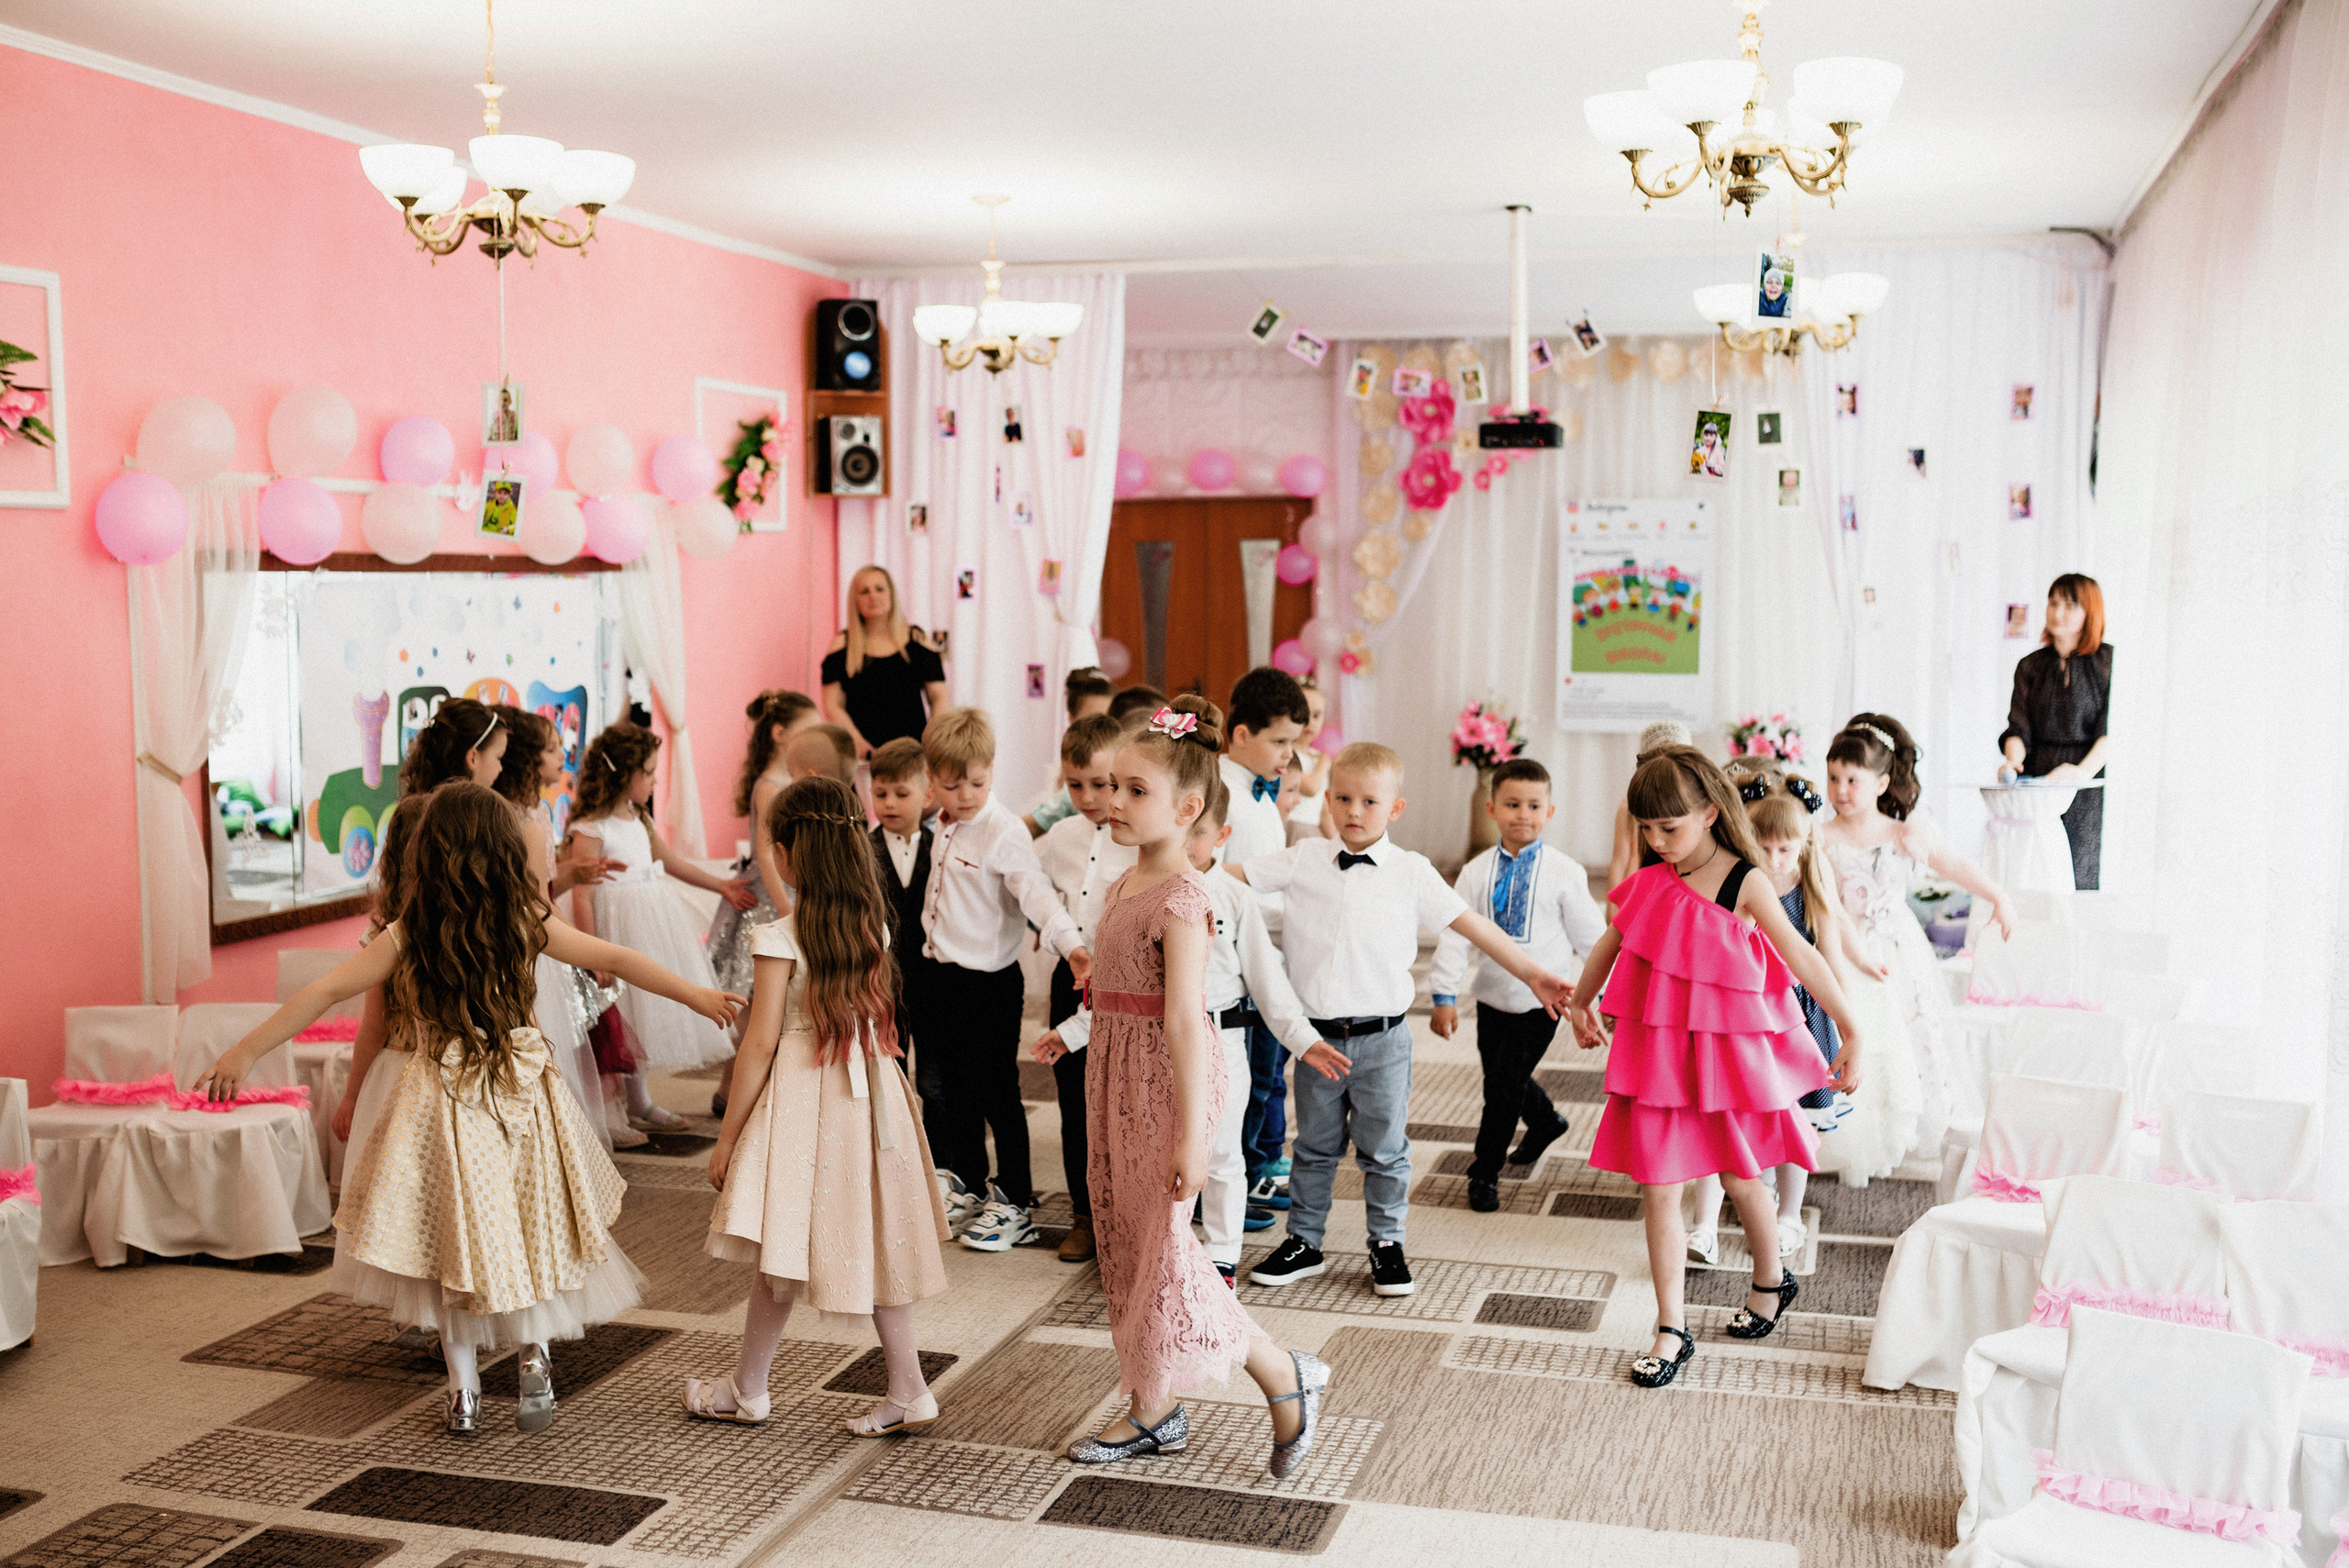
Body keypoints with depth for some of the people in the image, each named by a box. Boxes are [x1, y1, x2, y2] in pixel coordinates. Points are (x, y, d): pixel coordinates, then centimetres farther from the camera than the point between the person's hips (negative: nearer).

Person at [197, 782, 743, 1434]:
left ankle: (464, 1388, 14)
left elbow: (325, 992, -8)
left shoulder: (408, 936, -9)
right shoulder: (527, 924, -5)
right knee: (526, 1231, 19)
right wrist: (696, 995, 9)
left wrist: (246, 1052, -2)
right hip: (520, 1097, 2)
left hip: (441, 1100, -1)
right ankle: (534, 1353, 7)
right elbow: (617, 960, -1)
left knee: (451, 1239, 12)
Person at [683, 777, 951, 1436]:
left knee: (779, 1255, 7)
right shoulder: (873, 925, 2)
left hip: (801, 1100, -6)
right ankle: (908, 1390, 14)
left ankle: (745, 1390, 22)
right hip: (867, 1091, 6)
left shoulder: (782, 938, -15)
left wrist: (727, 1134, -6)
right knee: (871, 1244, 12)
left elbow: (761, 1043, -14)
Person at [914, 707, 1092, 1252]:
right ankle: (971, 1190, 31)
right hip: (947, 976, 8)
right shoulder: (945, 828, 7)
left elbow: (1036, 891, -28)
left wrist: (1068, 942, -42)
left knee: (997, 1093, 0)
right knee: (956, 1088, 16)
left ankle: (1015, 1205, 11)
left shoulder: (1004, 831, -18)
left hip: (990, 981, -8)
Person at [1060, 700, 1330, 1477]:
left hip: (1164, 1086, -9)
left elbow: (1184, 1019, -23)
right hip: (1117, 1083, 9)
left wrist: (1191, 1133, -25)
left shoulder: (1180, 897, -19)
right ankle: (1153, 1411, 27)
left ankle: (1288, 1378, 13)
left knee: (1164, 1249, -3)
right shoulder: (1127, 883, 8)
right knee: (1126, 1241, 14)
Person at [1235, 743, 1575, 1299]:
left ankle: (1387, 1244, 24)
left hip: (1381, 1039, -1)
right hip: (1317, 1036, 2)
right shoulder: (1303, 861, 1)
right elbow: (1230, 874, 4)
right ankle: (1303, 1243, 26)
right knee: (1314, 1146, 14)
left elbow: (1471, 923, -1)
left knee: (1384, 1148, 9)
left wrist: (1532, 973, -2)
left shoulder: (1410, 872, -3)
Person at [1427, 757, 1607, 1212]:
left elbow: (1591, 937, -1)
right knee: (1500, 1077, 19)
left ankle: (1484, 1172, 12)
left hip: (1540, 1001, -4)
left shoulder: (1564, 872, -9)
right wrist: (1445, 995, -12)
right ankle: (1545, 1121, 51)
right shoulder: (1477, 872, -3)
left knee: (1504, 1084, -8)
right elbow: (1455, 932, -6)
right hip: (1493, 996, 4)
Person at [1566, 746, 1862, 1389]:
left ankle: (1771, 1282, 43)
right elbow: (1612, 944, 17)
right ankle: (1672, 1330, 8)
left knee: (1741, 1179, 14)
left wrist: (1851, 1036, -14)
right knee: (1658, 1190, 0)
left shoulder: (1744, 886, -14)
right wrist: (1579, 1005, 29)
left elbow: (1804, 961, -13)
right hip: (1657, 1052, 3)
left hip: (1728, 1052, -3)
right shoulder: (1651, 882, 1)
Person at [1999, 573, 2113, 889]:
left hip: (2090, 784, -3)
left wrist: (2084, 770, -23)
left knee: (2078, 875, -12)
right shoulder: (2031, 666, 16)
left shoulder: (2110, 661, 2)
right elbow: (2019, 727, 9)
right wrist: (2013, 760, -13)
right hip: (2037, 783, 3)